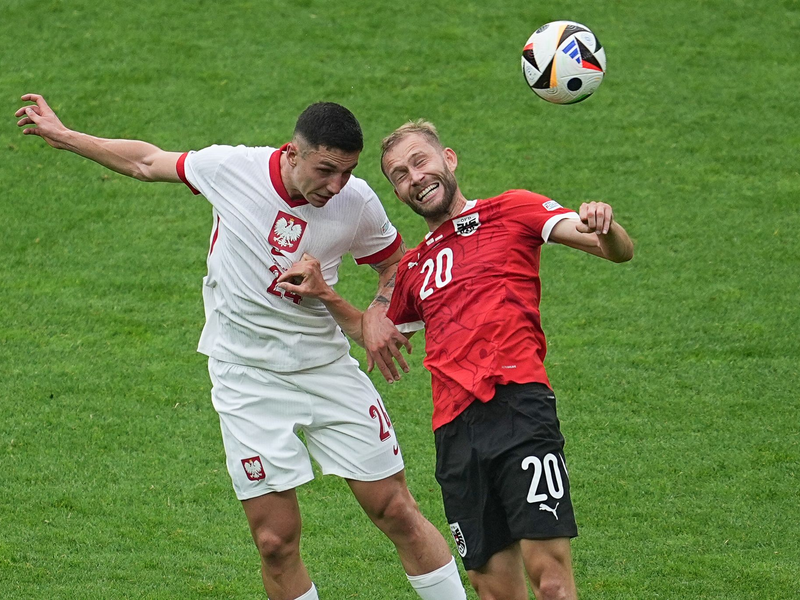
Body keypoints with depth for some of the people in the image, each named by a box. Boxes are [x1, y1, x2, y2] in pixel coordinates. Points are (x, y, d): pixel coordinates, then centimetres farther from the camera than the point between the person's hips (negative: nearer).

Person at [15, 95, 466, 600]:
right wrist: (61, 135, 15)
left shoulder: (358, 203, -8)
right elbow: (148, 162, 8)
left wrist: (379, 315, -8)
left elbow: (397, 264, 12)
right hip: (247, 377, -1)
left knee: (398, 513, 1)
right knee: (276, 541, -7)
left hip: (327, 368, 1)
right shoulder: (232, 167, -12)